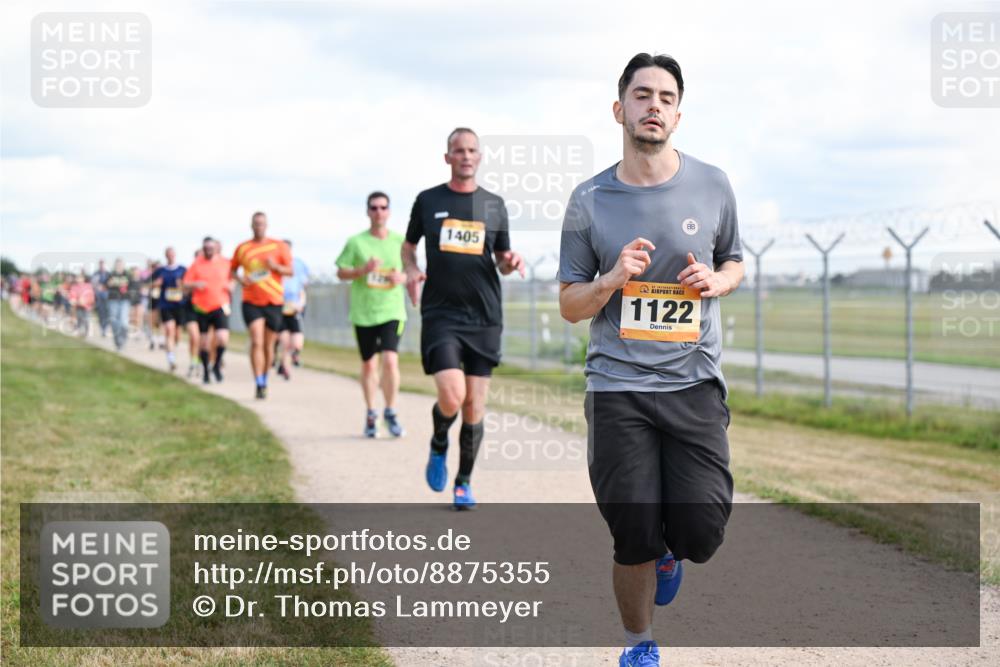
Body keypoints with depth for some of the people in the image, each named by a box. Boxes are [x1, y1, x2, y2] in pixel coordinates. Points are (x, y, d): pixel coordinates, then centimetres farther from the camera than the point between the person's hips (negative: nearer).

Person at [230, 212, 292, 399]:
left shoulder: (278, 246, 3)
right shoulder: (243, 248, 6)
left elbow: (290, 271, 4)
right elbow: (232, 269, 18)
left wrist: (276, 267, -16)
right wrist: (240, 278, -4)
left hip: (273, 301, 1)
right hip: (251, 301, -1)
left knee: (269, 345, 8)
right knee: (257, 342, -14)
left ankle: (265, 380, 27)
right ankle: (259, 385, -17)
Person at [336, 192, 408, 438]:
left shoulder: (400, 241, 3)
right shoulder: (356, 242, 0)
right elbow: (341, 272, 1)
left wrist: (403, 277, -10)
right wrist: (362, 270, -16)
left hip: (392, 311, 0)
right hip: (363, 313, 1)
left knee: (390, 360, -17)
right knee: (368, 364, 9)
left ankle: (391, 412, -1)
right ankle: (370, 415, 26)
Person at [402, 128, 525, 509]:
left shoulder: (494, 205, 9)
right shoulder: (428, 201, 6)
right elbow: (409, 245, 19)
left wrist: (511, 262, -7)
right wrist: (411, 270, -3)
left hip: (484, 317, 2)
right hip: (440, 315, -2)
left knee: (475, 405, 2)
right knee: (451, 397, -17)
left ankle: (464, 482, 18)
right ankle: (438, 446, 16)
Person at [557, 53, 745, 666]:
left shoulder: (712, 185, 4)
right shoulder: (590, 200, 2)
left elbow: (735, 265, 19)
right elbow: (570, 305, 7)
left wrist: (714, 281, -5)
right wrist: (612, 280, -13)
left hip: (694, 384, 1)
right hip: (618, 386, -1)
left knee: (700, 534, -7)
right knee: (635, 541, -1)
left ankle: (669, 551, 30)